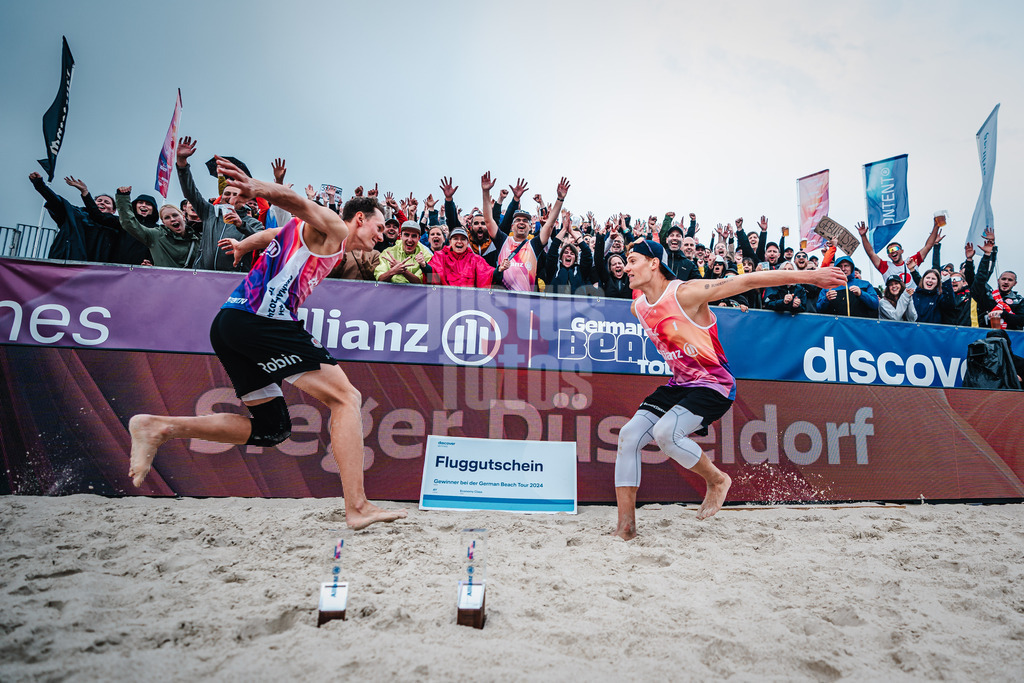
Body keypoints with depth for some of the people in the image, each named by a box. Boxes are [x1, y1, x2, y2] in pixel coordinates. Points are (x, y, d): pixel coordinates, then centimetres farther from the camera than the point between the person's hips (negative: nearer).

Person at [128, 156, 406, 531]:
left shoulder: (303, 231, 31)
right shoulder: (332, 227, 5)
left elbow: (271, 234, 50)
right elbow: (298, 203, -14)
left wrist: (242, 246, 71)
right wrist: (260, 188, -36)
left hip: (230, 321, 10)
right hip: (262, 317, -10)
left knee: (272, 429, 13)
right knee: (345, 398, -10)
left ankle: (159, 427, 6)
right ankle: (357, 507, -16)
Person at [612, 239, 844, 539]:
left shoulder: (686, 293, -20)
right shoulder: (637, 308, 3)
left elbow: (749, 281, -19)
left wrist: (809, 276, -16)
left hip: (713, 386, -7)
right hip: (679, 384, 7)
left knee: (665, 432, -29)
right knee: (628, 435, -9)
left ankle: (717, 480, 1)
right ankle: (626, 526, -2)